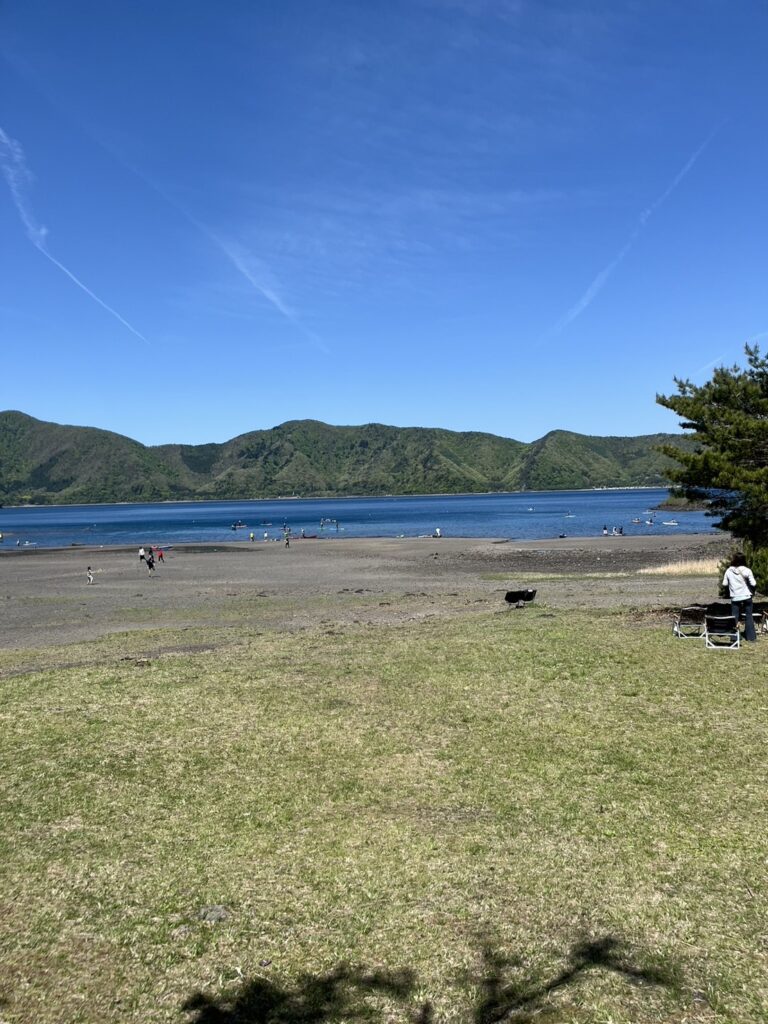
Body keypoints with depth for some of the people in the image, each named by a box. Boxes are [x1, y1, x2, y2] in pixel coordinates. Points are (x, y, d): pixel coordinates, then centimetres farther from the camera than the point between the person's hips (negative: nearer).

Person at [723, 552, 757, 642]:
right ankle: (751, 637, 13)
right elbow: (753, 584, -10)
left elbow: (724, 584, -2)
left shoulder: (729, 571, -7)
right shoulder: (747, 570, -11)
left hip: (735, 598, 0)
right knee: (749, 617, 10)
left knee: (734, 618, 9)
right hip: (746, 597, 0)